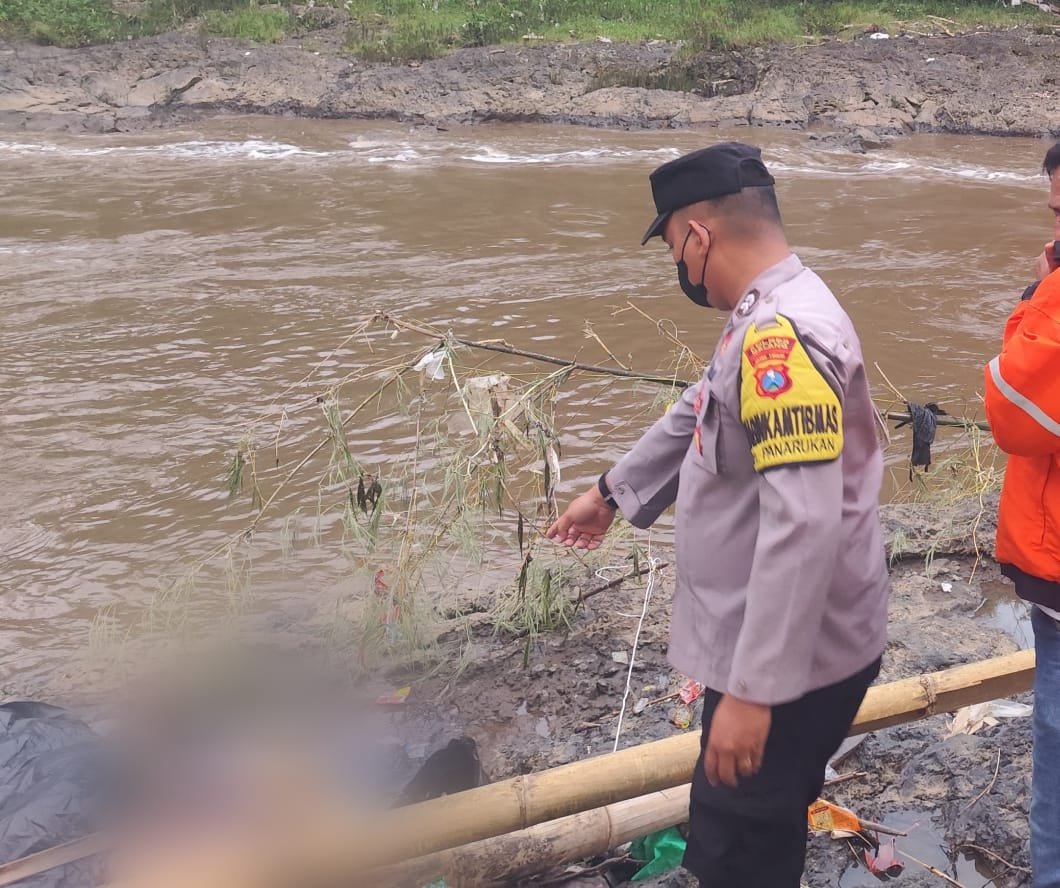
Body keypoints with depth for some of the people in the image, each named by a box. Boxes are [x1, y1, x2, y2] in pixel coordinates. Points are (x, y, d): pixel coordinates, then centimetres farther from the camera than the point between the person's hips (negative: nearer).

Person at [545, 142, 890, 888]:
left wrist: (752, 688, -31)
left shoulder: (784, 334, -26)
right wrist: (613, 491, 38)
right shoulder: (767, 320, 9)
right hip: (774, 646, 10)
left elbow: (803, 526, -33)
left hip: (792, 662, -10)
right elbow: (696, 419, 26)